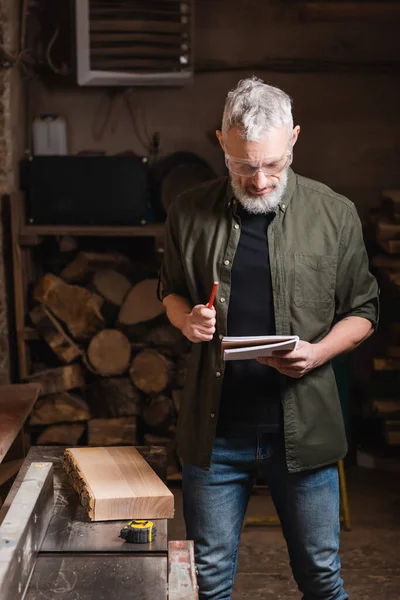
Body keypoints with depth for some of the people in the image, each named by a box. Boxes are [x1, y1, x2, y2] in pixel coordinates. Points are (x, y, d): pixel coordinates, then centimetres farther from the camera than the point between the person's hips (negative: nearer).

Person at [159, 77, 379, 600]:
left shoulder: (335, 214, -3)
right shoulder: (191, 213, 1)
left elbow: (362, 311, 5)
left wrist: (318, 353, -14)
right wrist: (186, 318, -6)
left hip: (304, 428, -1)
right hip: (214, 428, 1)